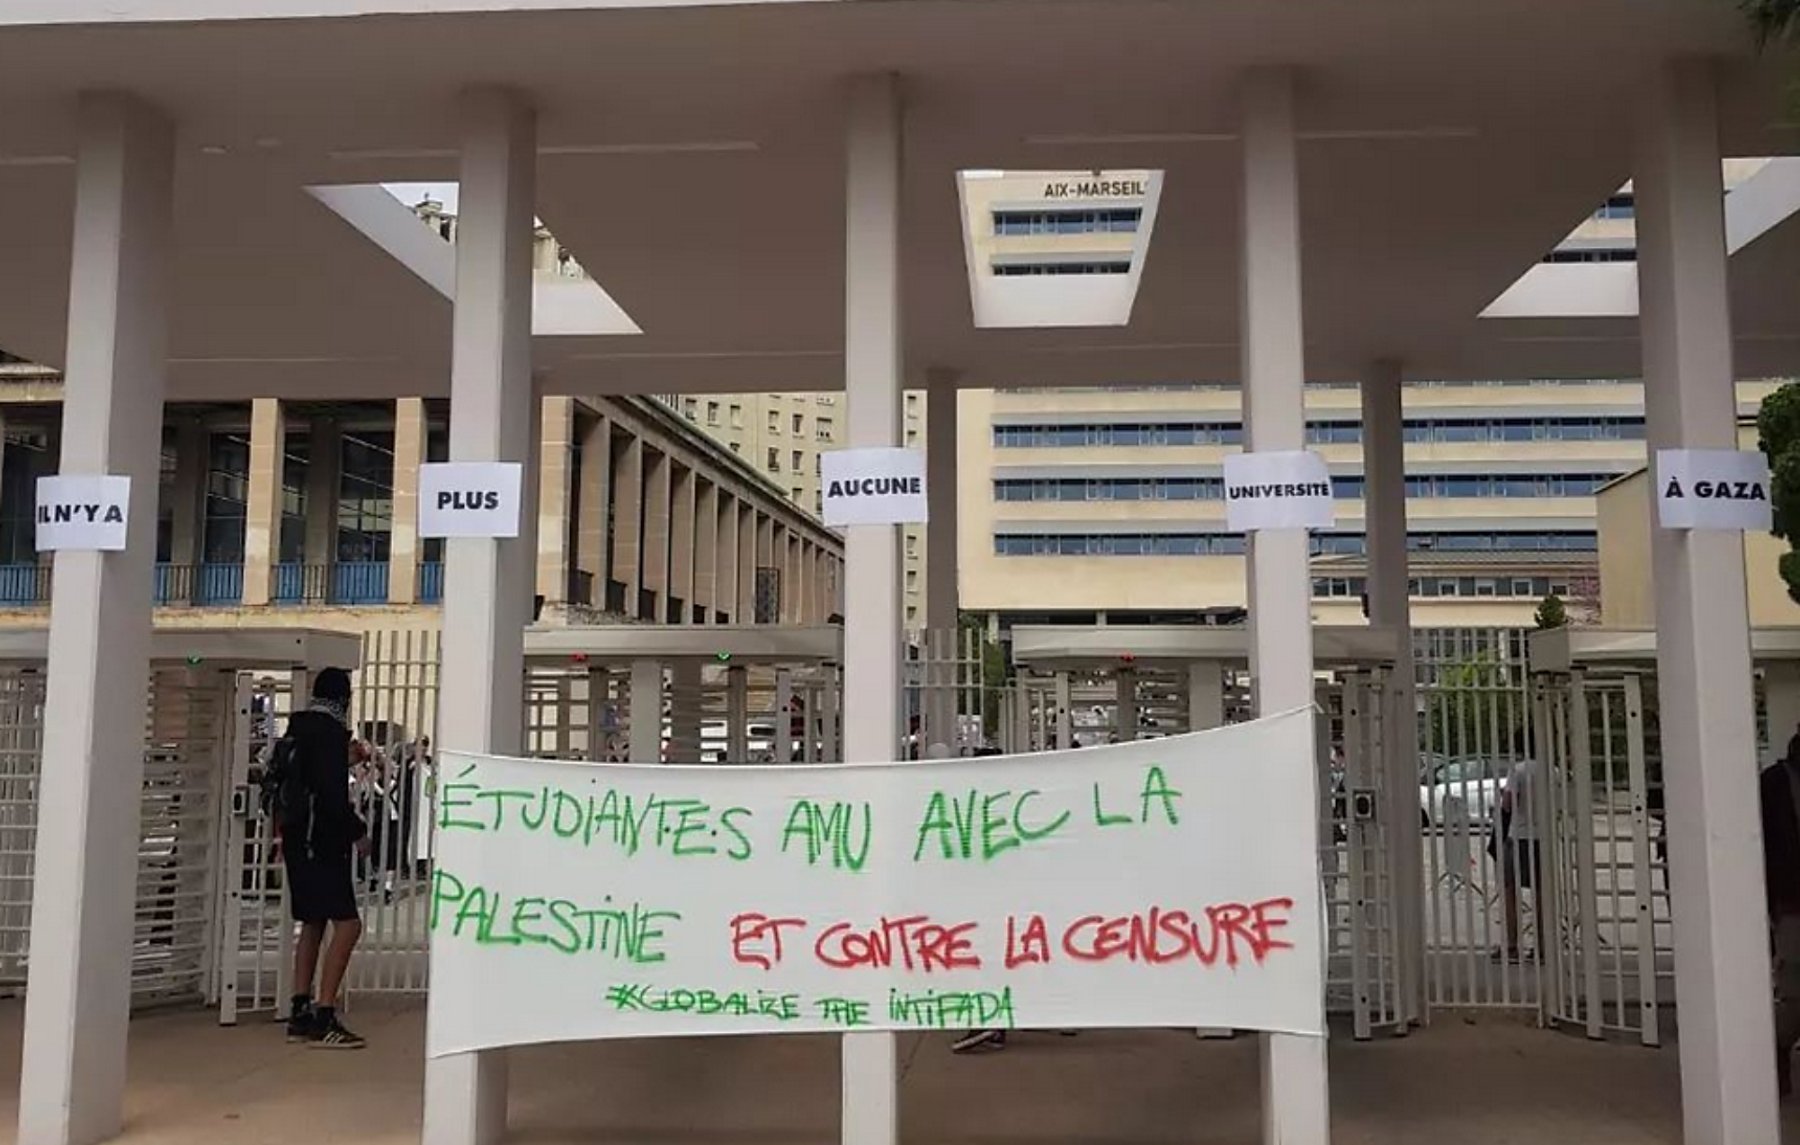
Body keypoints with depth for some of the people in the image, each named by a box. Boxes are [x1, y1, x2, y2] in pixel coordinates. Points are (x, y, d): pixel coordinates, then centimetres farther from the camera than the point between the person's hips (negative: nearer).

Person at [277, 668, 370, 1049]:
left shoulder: (297, 728, 13)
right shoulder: (331, 732, -14)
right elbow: (333, 794, -20)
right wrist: (357, 831, -9)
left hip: (297, 839, 10)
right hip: (323, 841, -10)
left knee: (313, 924, 16)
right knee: (347, 923, -11)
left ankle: (300, 1014, 17)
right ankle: (323, 1017, -15)